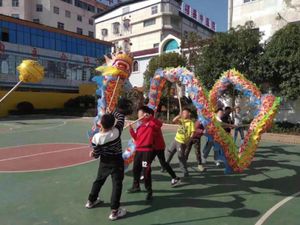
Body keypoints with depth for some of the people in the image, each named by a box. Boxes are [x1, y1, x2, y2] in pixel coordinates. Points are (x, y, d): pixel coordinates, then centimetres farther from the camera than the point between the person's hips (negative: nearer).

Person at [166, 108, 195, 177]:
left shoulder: (191, 123, -10)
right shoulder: (181, 120, 9)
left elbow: (193, 132, -18)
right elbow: (174, 120, -3)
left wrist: (189, 139, -30)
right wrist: (179, 115, -11)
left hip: (182, 142, -8)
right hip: (176, 140, 8)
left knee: (181, 156, -6)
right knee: (169, 152, 18)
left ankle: (185, 172, 7)